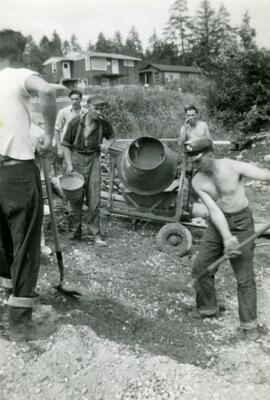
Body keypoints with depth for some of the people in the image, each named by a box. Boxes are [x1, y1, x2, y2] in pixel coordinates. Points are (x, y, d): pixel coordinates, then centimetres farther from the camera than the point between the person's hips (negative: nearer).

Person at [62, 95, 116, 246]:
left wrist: (107, 144, -6)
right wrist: (69, 164, -8)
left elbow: (112, 136, 16)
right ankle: (76, 231, 21)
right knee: (76, 198, 6)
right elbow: (66, 144, -1)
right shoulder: (76, 122, -10)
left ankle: (95, 233, 5)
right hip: (77, 158, 0)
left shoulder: (104, 123, -5)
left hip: (93, 160, 1)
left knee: (94, 198, -5)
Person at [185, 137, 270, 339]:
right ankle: (208, 308, 29)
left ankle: (249, 323, 15)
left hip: (241, 223, -4)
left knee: (245, 277, 0)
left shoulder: (233, 167, -18)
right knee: (200, 267, 7)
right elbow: (214, 211, -16)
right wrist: (227, 238, -28)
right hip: (218, 223, 4)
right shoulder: (198, 181, -9)